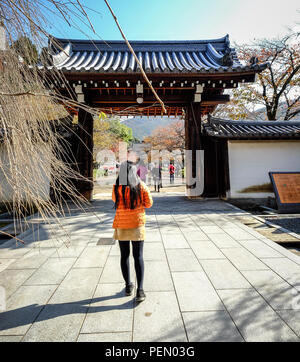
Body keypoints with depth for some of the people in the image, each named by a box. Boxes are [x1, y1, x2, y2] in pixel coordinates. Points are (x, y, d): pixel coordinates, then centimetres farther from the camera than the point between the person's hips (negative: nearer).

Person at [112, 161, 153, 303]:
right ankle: (140, 290, 4)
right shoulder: (142, 186, -9)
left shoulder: (117, 188, -10)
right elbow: (148, 203, 0)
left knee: (124, 256, 13)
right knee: (138, 257, 5)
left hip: (121, 225, 1)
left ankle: (128, 286, 26)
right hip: (137, 225, 0)